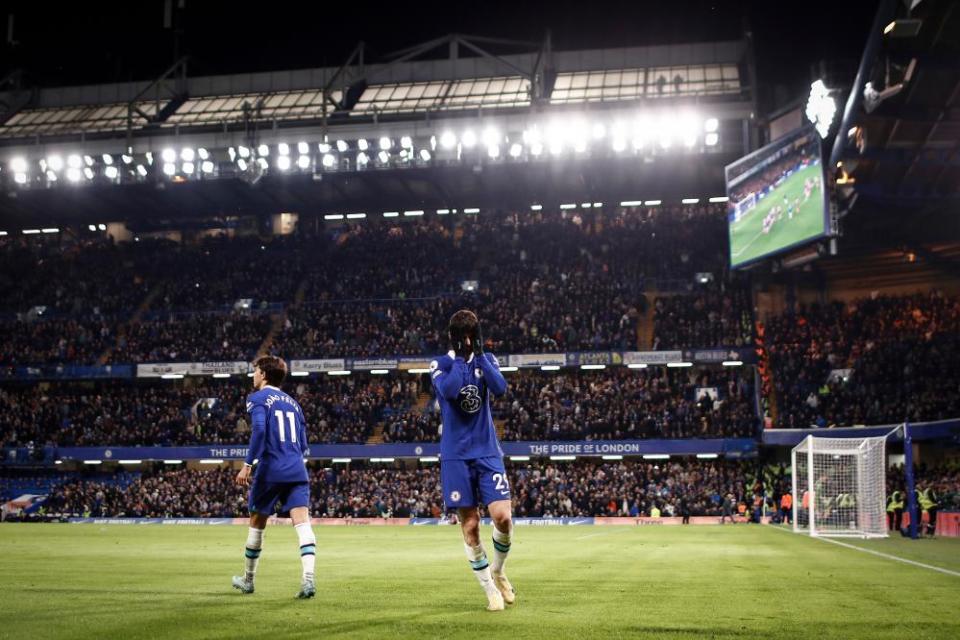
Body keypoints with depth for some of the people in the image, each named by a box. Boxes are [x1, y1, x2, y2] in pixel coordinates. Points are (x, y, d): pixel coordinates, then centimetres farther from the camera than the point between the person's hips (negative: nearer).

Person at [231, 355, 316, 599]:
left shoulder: (257, 398, 2)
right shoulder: (293, 402, 21)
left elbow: (259, 430, -17)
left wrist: (247, 465, -17)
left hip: (270, 470, -4)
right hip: (297, 471, 4)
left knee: (256, 524, 14)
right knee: (303, 524, -8)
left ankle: (248, 580, 28)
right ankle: (308, 578, -26)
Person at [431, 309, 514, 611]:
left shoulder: (487, 360, 9)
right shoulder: (440, 364, 2)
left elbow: (500, 388, -12)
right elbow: (449, 390, -20)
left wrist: (479, 354, -13)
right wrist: (460, 357, -11)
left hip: (487, 452, 1)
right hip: (456, 456, -1)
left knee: (503, 517, -11)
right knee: (470, 525, -1)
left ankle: (497, 571, 17)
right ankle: (490, 589, 13)